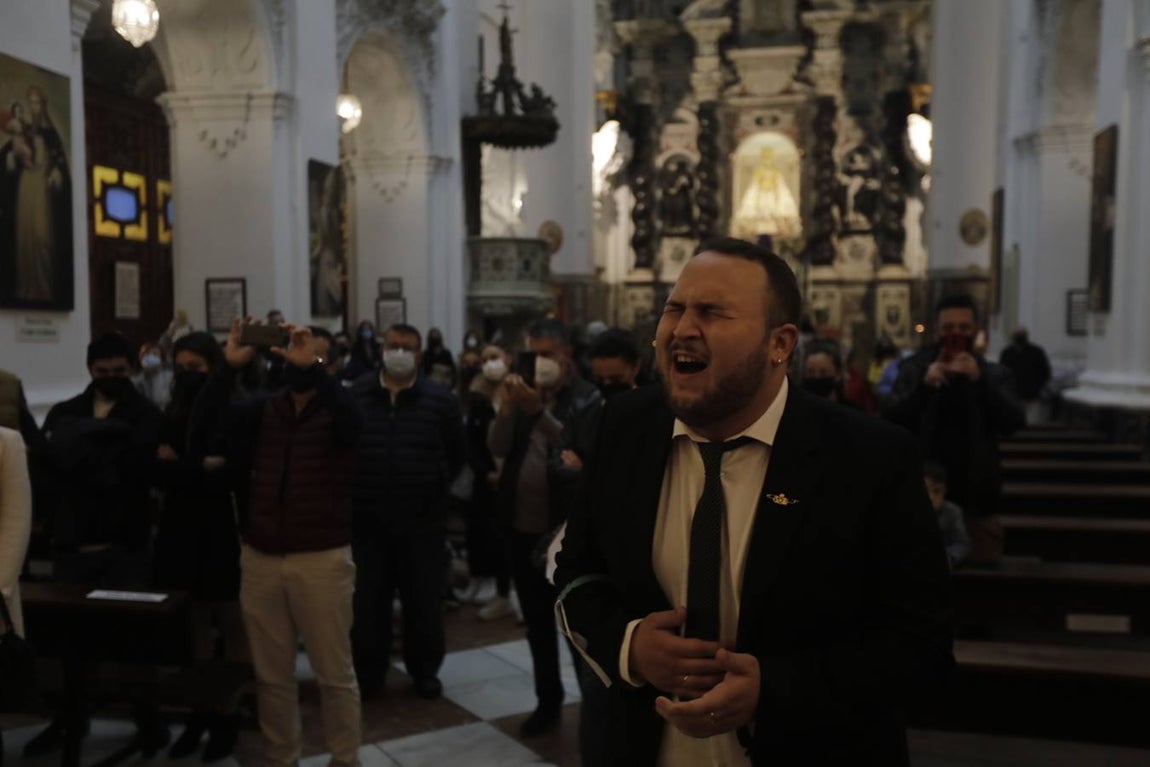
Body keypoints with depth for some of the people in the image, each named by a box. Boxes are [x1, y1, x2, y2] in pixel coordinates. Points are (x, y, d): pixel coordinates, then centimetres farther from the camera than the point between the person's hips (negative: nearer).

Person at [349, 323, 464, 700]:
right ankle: (368, 672, 27)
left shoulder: (440, 398, -2)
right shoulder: (356, 394, -3)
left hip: (422, 519, 0)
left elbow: (456, 456, 7)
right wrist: (354, 489, 5)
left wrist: (433, 485, 5)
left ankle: (425, 670, 28)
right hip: (367, 518, 0)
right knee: (368, 601, 10)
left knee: (423, 599, 11)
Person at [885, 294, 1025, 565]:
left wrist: (980, 381, -22)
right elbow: (892, 418, -10)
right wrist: (924, 385, -24)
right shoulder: (913, 370, 3)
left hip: (976, 499, 1)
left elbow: (1014, 422, -10)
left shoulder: (995, 375, 5)